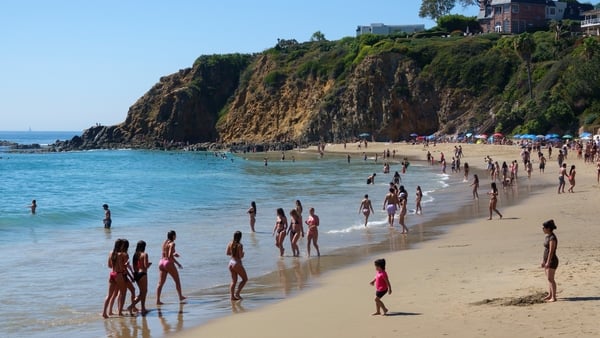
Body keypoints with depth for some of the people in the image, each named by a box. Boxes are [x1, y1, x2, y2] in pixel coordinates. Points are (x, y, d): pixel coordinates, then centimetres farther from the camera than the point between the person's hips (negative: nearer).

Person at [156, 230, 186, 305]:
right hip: (169, 263, -7)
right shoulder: (172, 243, -12)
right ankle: (180, 297, 24)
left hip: (162, 262, 7)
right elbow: (170, 256, -20)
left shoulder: (164, 242, 11)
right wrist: (177, 263, -9)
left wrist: (174, 254, 18)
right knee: (177, 281, 13)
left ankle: (158, 300, -5)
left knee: (160, 283, 3)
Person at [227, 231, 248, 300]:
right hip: (237, 263, -7)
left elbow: (227, 253, 10)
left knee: (234, 281, 16)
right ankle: (237, 293, 1)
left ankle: (232, 296, 12)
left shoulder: (230, 243, 1)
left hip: (231, 263, 7)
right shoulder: (239, 245, -18)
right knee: (245, 279, 10)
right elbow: (241, 256, -18)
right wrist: (243, 253, 2)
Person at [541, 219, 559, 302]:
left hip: (552, 261, -10)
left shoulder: (552, 238, -19)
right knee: (549, 278, 14)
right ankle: (550, 295, 22)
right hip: (547, 260, 10)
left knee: (550, 279, -8)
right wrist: (543, 260, 17)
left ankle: (554, 297, -5)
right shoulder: (547, 236, 10)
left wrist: (548, 262, -23)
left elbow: (551, 251, -22)